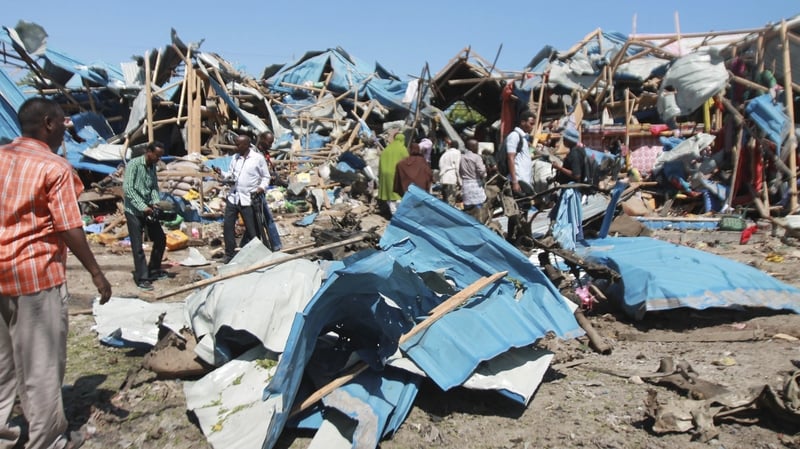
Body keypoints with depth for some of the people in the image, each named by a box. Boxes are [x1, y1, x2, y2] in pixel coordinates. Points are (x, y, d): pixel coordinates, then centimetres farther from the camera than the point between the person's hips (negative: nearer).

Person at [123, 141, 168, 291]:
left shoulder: (153, 166, 7)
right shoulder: (134, 164, -15)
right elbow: (127, 189, -21)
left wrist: (156, 202, -10)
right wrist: (143, 207, -24)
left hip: (148, 209, 7)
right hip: (134, 211, -7)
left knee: (160, 239, 11)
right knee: (137, 246, -3)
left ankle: (153, 270, 26)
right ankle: (141, 278, 4)